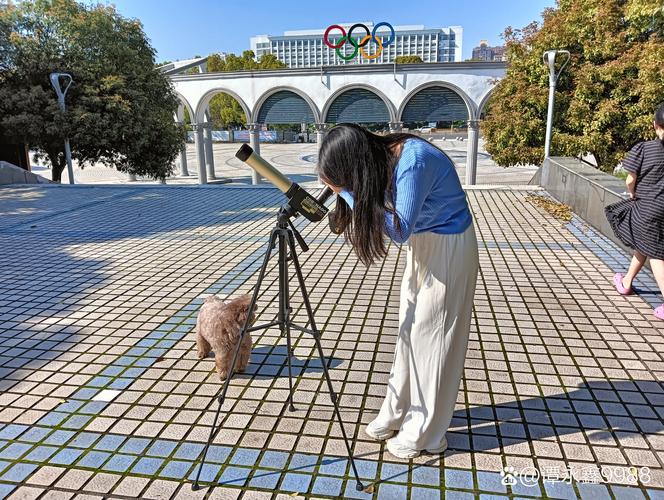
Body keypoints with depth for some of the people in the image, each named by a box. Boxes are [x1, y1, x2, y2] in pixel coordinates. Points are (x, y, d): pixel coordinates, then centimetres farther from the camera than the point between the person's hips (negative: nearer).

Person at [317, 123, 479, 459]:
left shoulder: (414, 160, -30)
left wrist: (348, 192, -29)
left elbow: (399, 230, -30)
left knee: (432, 336, 1)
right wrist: (344, 192, -13)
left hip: (448, 249, -8)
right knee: (409, 331, 14)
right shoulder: (381, 159, -6)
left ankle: (425, 434, 17)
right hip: (421, 245, 8)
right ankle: (397, 413, 31)